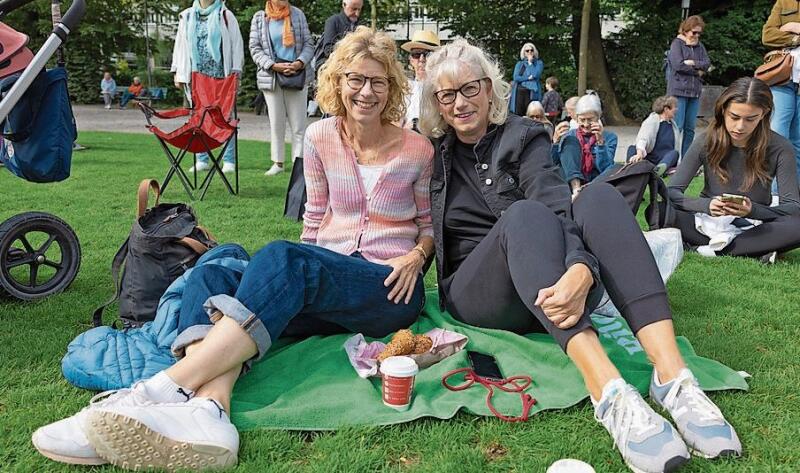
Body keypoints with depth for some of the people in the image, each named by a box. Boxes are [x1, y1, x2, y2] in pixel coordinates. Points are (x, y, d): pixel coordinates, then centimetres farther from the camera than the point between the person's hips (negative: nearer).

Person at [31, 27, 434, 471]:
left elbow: (430, 224, 13)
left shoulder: (417, 148, 1)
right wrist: (302, 278, 7)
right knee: (210, 277, -23)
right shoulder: (320, 137, 9)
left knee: (280, 257, -35)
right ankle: (208, 410, -51)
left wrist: (417, 255, -7)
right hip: (321, 285, 4)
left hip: (389, 290, -4)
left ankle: (157, 391, -44)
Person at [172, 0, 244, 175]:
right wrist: (177, 72, 11)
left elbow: (237, 44, 2)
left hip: (221, 76, -3)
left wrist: (236, 72, -5)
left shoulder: (226, 16, 6)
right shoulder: (186, 16, 16)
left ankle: (229, 160, 0)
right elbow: (179, 44, 17)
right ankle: (201, 159, 12)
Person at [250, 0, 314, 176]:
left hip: (297, 76, 0)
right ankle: (278, 163, 15)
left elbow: (308, 44, 5)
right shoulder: (259, 17, 5)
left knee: (298, 123, -1)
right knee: (276, 122, 7)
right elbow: (255, 48, 0)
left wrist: (300, 62, -14)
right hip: (271, 77, 0)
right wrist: (274, 66, -14)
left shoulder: (298, 14, 8)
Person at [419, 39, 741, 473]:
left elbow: (557, 205, -15)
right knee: (525, 213, -32)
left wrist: (581, 270, -35)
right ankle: (608, 393, -50)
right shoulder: (432, 155, 9)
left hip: (551, 288, 2)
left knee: (599, 196, -25)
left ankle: (672, 376, -38)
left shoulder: (524, 137, 4)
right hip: (478, 296, -1)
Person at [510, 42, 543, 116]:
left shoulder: (539, 63, 10)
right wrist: (529, 78, -6)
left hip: (532, 92, -2)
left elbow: (535, 75, -8)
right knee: (518, 114, -5)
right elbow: (516, 77, 1)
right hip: (519, 92, 2)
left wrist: (530, 62, 2)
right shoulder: (519, 64, 16)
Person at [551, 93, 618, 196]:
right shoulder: (570, 135, 13)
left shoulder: (609, 137, 8)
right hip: (571, 182, 2)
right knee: (570, 139, -17)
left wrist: (600, 141, -15)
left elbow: (605, 169, -6)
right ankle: (576, 190, -34)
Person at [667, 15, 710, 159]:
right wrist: (698, 71, -3)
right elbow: (678, 65, -12)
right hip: (679, 90, -5)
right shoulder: (677, 43, -1)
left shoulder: (699, 46, 15)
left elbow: (707, 64, 6)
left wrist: (693, 63, -11)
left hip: (695, 91, 5)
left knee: (690, 129, 5)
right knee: (677, 127, -8)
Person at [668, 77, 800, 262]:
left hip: (753, 226, 0)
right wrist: (707, 205, -33)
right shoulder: (707, 142, -10)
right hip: (710, 224, 0)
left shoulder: (780, 149, -10)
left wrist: (752, 210, -34)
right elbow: (672, 192, -12)